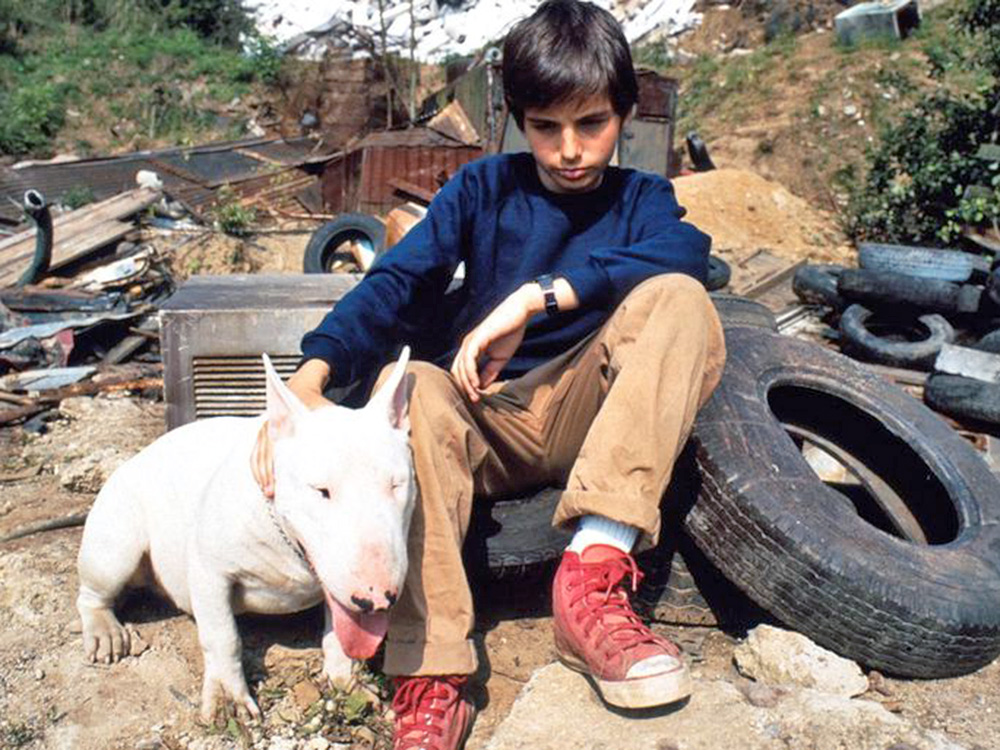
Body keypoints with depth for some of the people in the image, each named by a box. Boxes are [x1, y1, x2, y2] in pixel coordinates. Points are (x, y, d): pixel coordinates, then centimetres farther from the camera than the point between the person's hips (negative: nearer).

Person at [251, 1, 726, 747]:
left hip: (587, 418, 0)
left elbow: (684, 252, -17)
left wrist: (535, 297, -28)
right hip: (486, 420, 0)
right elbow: (397, 279, -7)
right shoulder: (485, 186, 9)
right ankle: (431, 674, -36)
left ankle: (595, 568, -36)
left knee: (677, 300, -24)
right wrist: (311, 375, -26)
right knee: (416, 388, -32)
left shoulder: (640, 198, 9)